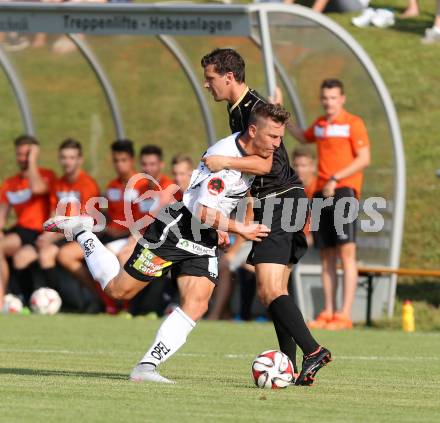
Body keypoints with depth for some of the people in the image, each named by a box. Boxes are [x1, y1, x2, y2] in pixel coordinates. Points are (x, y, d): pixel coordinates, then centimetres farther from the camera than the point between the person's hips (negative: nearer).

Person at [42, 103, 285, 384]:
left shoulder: (252, 155, 3)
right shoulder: (225, 155, -26)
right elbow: (204, 212, -29)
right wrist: (240, 229, -21)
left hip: (204, 243, 8)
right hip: (174, 232, -8)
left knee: (196, 305, -12)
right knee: (120, 289, 3)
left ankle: (146, 368, -10)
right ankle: (81, 231, 23)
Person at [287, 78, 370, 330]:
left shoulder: (353, 123, -4)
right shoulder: (320, 124, 17)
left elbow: (364, 159, -11)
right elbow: (304, 137, 40)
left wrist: (335, 179, -15)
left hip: (344, 190, -7)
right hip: (321, 193, 7)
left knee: (346, 251, -13)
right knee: (327, 256, 7)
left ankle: (345, 316, -18)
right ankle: (328, 313, 11)